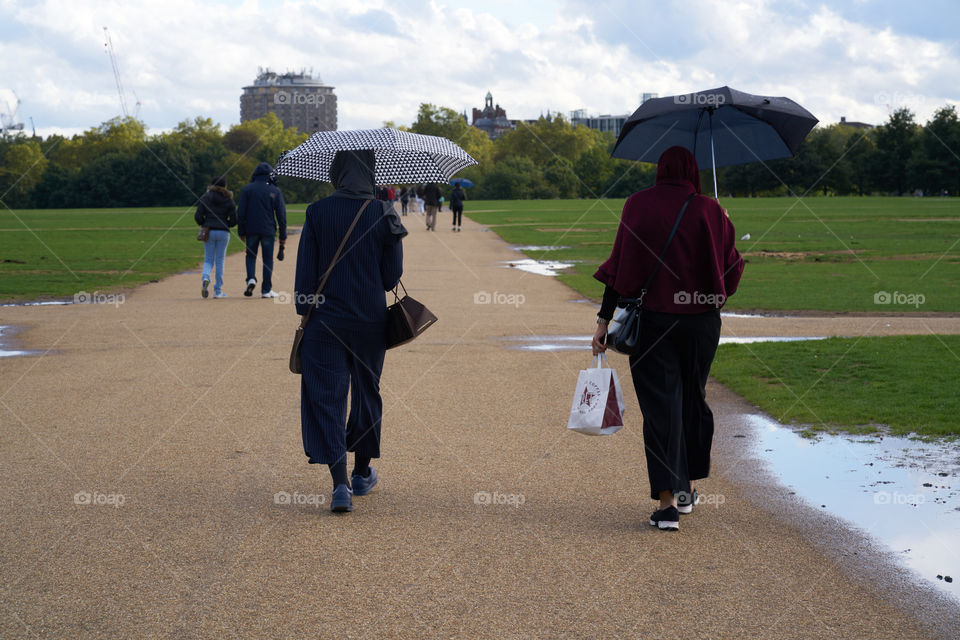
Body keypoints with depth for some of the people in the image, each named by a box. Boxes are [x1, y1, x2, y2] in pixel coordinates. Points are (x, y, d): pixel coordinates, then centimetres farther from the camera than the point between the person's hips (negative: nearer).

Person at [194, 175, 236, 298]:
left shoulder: (205, 197, 1)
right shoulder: (228, 200, 0)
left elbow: (198, 216, -4)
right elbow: (234, 220, -3)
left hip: (208, 232, 0)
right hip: (223, 233, 0)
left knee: (208, 260, 10)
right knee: (220, 261, 9)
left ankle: (205, 278, -21)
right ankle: (218, 290, 10)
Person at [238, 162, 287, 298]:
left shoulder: (247, 189, 2)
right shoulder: (275, 191, 1)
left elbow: (241, 212, 0)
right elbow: (281, 214, 0)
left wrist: (241, 231, 6)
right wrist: (283, 235, 5)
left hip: (251, 229, 1)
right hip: (268, 230, -1)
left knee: (250, 255, 16)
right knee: (268, 259, 5)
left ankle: (251, 278, -8)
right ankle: (266, 290, 4)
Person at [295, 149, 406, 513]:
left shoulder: (318, 213, -7)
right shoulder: (382, 216, -5)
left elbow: (305, 270, -4)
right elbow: (392, 278, -3)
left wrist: (304, 311, 5)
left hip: (326, 321, -2)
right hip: (370, 321, 2)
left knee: (326, 398, -1)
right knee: (366, 392, 19)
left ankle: (340, 483, -15)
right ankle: (362, 473, 32)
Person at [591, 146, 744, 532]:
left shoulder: (637, 206, -3)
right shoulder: (709, 211, -3)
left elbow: (621, 267, -7)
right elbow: (731, 267, 2)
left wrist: (604, 319, -5)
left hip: (652, 319, -1)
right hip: (700, 322, 1)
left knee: (659, 404, 0)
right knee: (693, 398, 18)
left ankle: (667, 501, -9)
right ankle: (686, 489, 30)